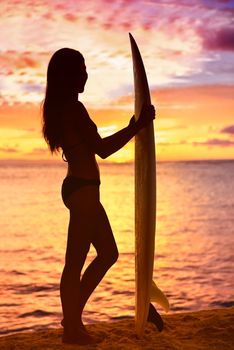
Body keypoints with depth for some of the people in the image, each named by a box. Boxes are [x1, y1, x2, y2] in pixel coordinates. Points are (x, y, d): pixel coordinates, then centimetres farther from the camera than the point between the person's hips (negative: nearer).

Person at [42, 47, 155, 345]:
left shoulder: (58, 108, 15)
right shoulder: (74, 108, -15)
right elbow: (101, 150, -17)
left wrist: (131, 128, 26)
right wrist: (138, 125, -12)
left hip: (77, 187, 10)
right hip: (83, 189, -10)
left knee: (108, 253, 18)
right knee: (75, 262, 0)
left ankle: (72, 317, 23)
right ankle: (72, 329, 12)